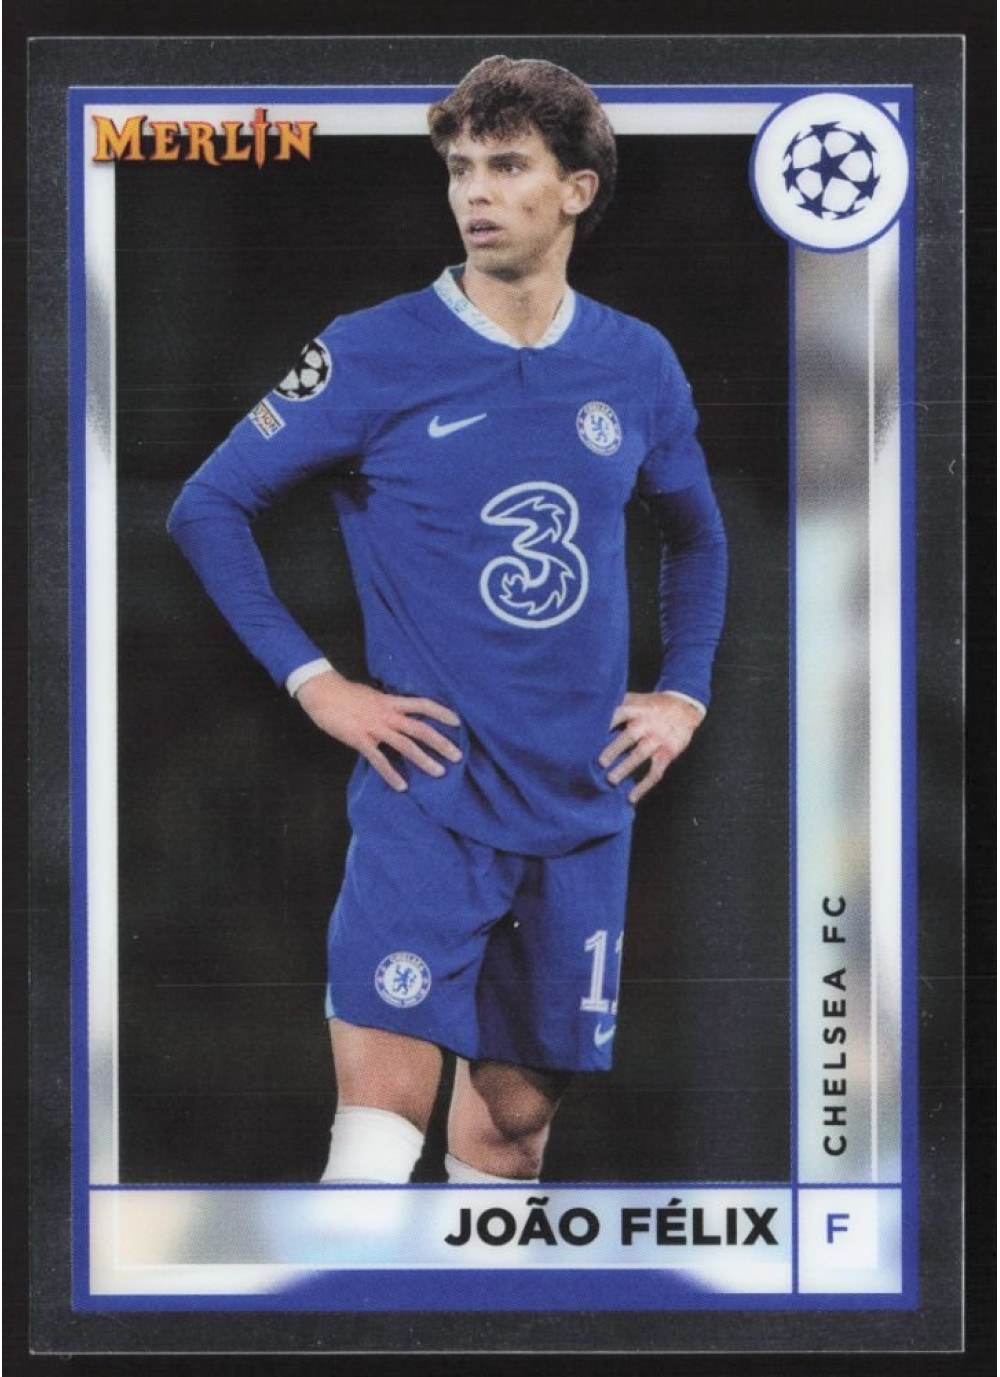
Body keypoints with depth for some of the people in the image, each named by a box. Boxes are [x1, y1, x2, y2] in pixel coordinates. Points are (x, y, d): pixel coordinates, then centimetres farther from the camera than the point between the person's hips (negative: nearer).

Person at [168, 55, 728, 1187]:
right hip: (426, 795, -4)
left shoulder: (639, 367, 6)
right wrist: (312, 681, -7)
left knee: (518, 1108, 9)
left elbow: (694, 534, 24)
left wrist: (684, 692, 12)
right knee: (387, 1085, -13)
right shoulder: (375, 355, -6)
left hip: (583, 805, 4)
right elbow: (209, 506, -1)